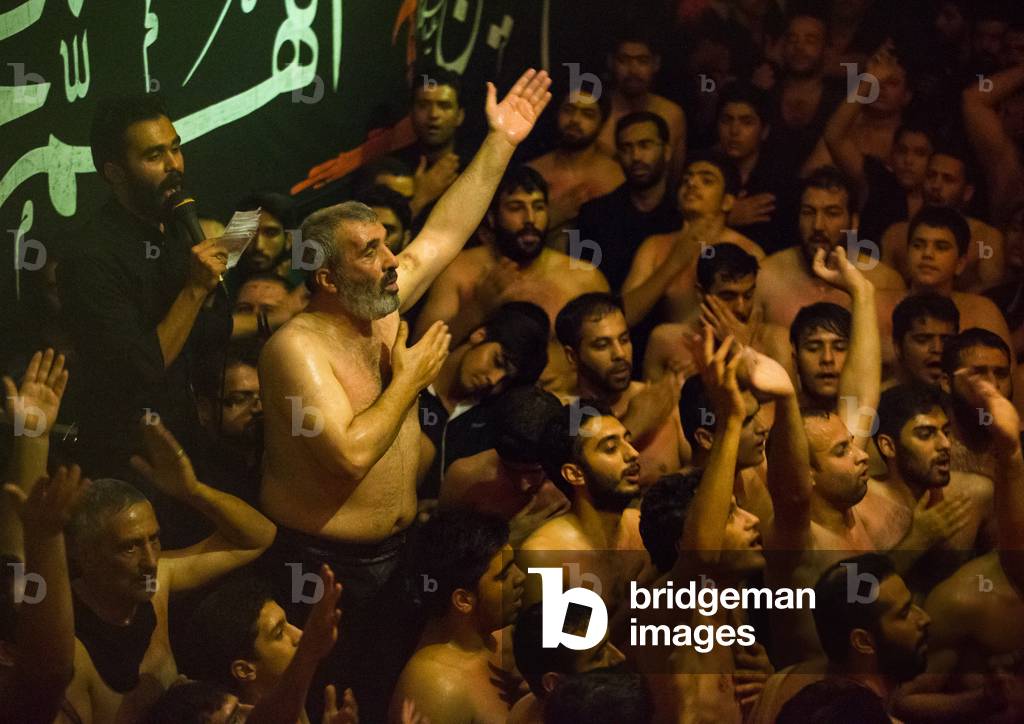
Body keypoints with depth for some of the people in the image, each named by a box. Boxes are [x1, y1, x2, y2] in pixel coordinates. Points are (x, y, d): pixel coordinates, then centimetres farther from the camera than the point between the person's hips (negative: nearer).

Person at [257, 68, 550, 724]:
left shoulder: (383, 307, 2)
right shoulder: (299, 346, -21)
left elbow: (445, 233, 11)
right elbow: (351, 454, -30)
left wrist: (501, 143, 9)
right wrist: (409, 381, -17)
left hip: (395, 555, 7)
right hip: (323, 569, -7)